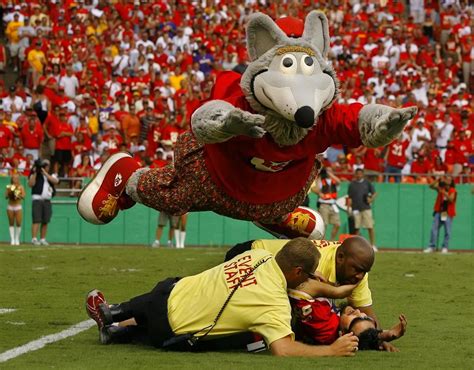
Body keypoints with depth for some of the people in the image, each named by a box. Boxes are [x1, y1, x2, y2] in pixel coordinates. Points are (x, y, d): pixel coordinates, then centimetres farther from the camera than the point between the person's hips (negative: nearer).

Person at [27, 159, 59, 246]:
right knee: (36, 220, -13)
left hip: (47, 201, 4)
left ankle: (43, 239, 11)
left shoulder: (52, 175, 13)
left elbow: (55, 181, -9)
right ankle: (34, 239, -17)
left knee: (45, 221, 4)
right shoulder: (35, 175, 6)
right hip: (37, 200, -4)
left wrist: (45, 173, -13)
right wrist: (35, 173, -12)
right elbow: (30, 184, -9)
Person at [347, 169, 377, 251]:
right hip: (356, 209, 1)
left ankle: (373, 245, -2)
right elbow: (350, 197, 9)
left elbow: (374, 193, 11)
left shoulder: (367, 183, 8)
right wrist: (348, 208, 1)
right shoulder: (352, 184, 10)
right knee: (356, 228, 1)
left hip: (366, 208, -1)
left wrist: (371, 199, -9)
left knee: (370, 227, -7)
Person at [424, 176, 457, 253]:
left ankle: (445, 247, 3)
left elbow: (451, 199, -15)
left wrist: (444, 193, -28)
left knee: (447, 231, -5)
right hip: (438, 212, 2)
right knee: (434, 229, -4)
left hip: (448, 213, -2)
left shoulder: (453, 191, 0)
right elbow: (431, 186, -4)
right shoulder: (440, 188, 8)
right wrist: (439, 180, -16)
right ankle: (432, 246, -3)